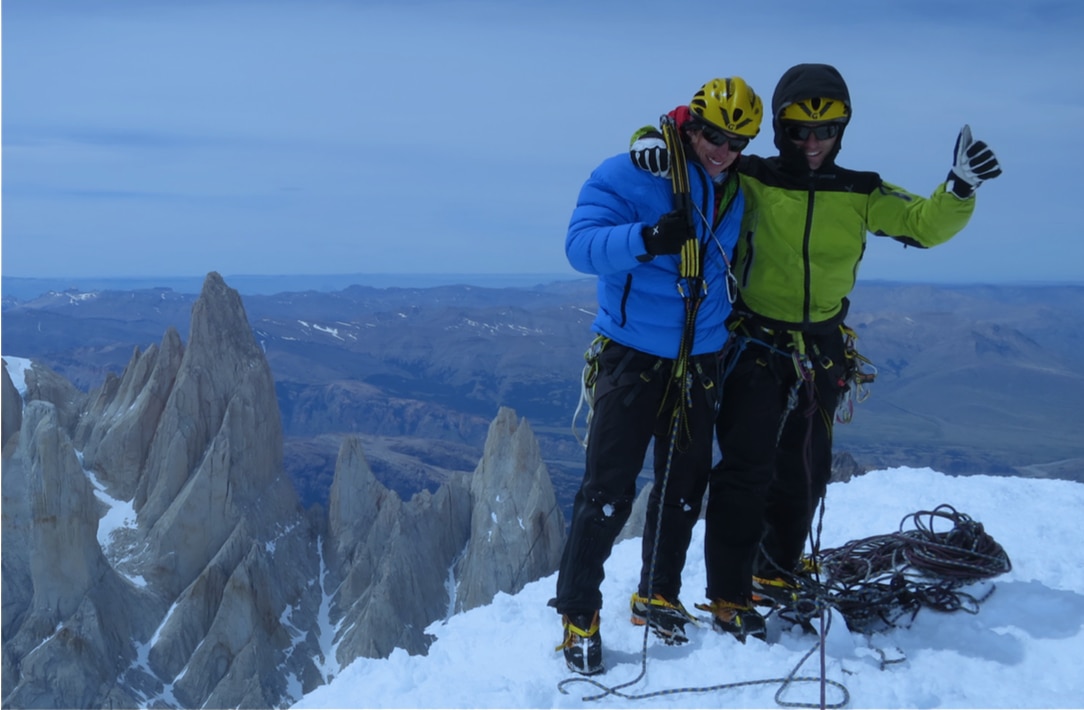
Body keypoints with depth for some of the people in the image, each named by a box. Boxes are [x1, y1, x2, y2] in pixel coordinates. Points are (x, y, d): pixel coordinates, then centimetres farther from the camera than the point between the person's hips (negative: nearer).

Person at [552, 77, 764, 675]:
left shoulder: (735, 194, 9)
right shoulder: (630, 175, -10)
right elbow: (581, 245, -22)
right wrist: (647, 238, -37)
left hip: (700, 362, 6)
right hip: (632, 356, -6)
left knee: (685, 488, 12)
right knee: (608, 491, -7)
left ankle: (657, 595, 30)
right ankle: (578, 614, 6)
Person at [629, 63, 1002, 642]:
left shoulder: (861, 195, 0)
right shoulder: (749, 181, -9)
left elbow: (926, 225, 0)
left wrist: (959, 188, -19)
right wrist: (652, 142, -25)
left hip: (821, 352, 4)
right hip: (754, 347, -4)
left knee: (805, 471, 16)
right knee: (747, 469, -9)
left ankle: (779, 573, 37)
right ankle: (729, 599, 0)